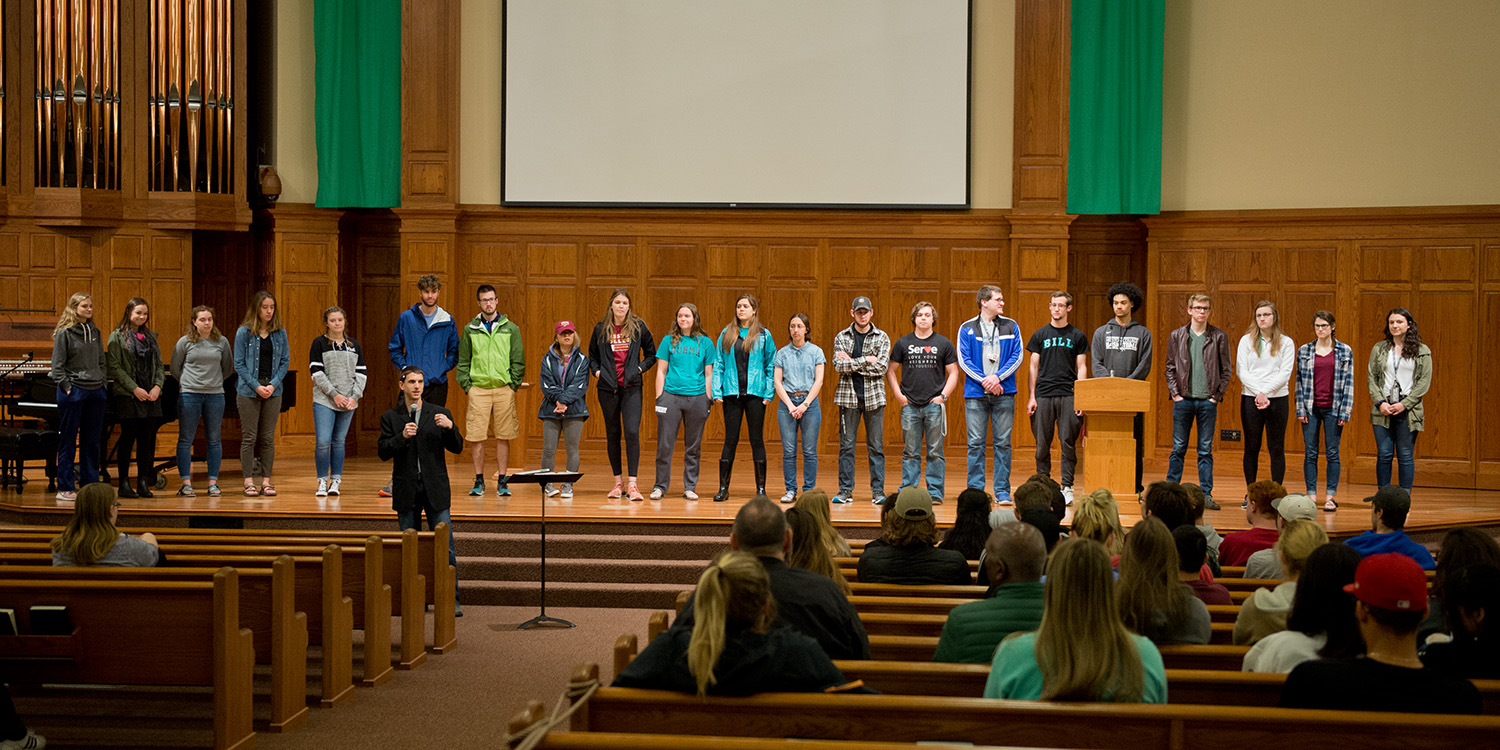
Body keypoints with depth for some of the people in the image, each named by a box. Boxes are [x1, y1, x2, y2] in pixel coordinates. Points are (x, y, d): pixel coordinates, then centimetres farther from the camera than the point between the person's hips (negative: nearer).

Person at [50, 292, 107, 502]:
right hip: (73, 393, -6)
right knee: (68, 441, 0)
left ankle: (89, 484, 15)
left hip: (95, 392, 6)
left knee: (92, 441, 8)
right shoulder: (64, 333, -5)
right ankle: (65, 488, 4)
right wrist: (67, 388, -12)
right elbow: (57, 365, -7)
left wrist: (102, 383, 7)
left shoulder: (94, 331, 11)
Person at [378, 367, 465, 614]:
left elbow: (457, 448, 3)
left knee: (445, 546, -6)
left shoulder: (439, 413, 6)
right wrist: (402, 437, -17)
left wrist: (450, 428, -15)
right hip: (406, 490, 1)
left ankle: (451, 599, -3)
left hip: (435, 488, -1)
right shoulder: (390, 417, 6)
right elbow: (383, 452, -2)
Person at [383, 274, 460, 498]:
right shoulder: (406, 318, 4)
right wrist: (405, 368, -3)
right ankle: (396, 480, -6)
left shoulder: (447, 321, 6)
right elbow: (395, 349, 10)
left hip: (437, 384, 1)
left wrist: (442, 368, -2)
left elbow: (455, 352, 13)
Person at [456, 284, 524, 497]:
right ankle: (479, 481, 9)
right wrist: (466, 385, 0)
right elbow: (463, 361, 9)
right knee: (476, 438, -2)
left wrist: (513, 384, -1)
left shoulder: (511, 328, 7)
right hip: (478, 388, 0)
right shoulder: (470, 330, 8)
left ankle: (502, 481, 10)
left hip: (504, 389, 0)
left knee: (503, 437, 2)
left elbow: (518, 361, 7)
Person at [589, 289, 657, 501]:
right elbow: (592, 356, 18)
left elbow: (651, 354, 11)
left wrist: (640, 368, -4)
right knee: (612, 434, 6)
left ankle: (632, 484, -12)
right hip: (607, 387, 2)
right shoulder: (601, 329, 6)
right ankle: (618, 483, 16)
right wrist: (596, 371, 1)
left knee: (632, 432, -13)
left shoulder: (638, 327, 3)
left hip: (631, 387, -2)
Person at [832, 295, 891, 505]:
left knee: (876, 446, 2)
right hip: (848, 396, 0)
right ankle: (845, 490, 6)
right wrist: (865, 360, -12)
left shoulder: (881, 338, 4)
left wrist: (852, 363, -10)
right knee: (846, 445, 1)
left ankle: (878, 491, 6)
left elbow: (882, 367, -8)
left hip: (874, 397, 0)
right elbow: (839, 365, -8)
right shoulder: (842, 337, 5)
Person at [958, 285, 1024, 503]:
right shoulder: (967, 329, 5)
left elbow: (1017, 356, 3)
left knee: (1003, 443, 2)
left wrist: (997, 377, -11)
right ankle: (975, 490, 6)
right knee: (975, 443, -1)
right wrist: (984, 380, -12)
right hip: (975, 393, -1)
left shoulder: (1011, 327, 8)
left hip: (1004, 393, 1)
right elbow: (963, 360, -1)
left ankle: (1002, 491, 7)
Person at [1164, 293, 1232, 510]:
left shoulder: (1219, 337, 4)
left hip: (1207, 400, 0)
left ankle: (1206, 494, 6)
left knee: (1206, 450, 3)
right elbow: (1170, 368, 8)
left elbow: (1226, 370, 5)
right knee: (1178, 448, 4)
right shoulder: (1177, 336, 6)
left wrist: (1217, 396, -2)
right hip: (1183, 400, 0)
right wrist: (1175, 393, -2)